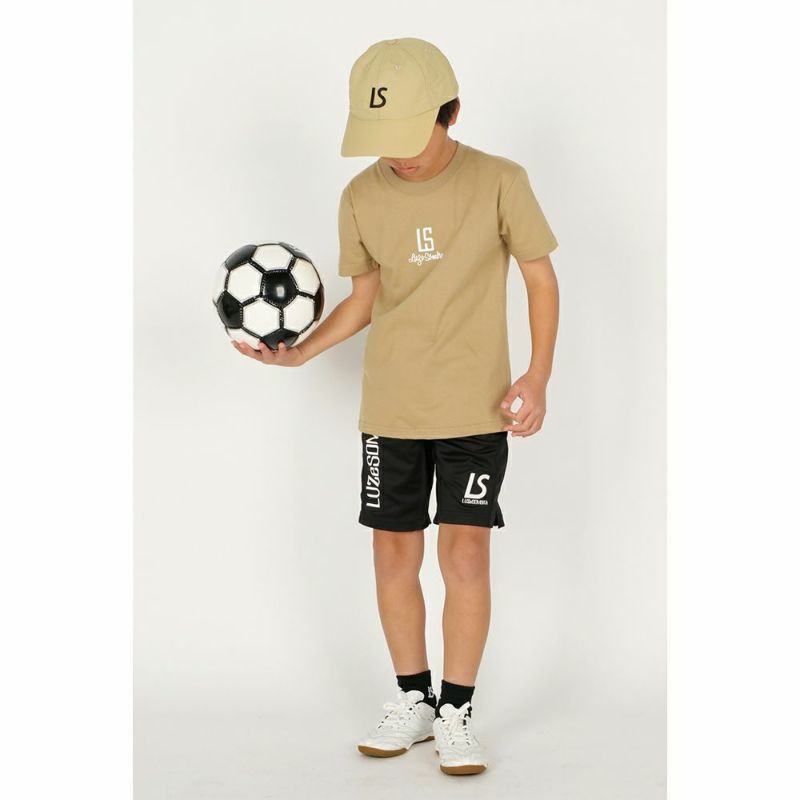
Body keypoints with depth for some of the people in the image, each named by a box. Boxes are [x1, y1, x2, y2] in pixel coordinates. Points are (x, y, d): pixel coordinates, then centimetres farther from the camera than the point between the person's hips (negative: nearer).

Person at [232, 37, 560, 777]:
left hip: (476, 408, -3)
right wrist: (301, 352, -5)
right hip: (390, 408, 3)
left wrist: (538, 377, -11)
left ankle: (456, 712, 9)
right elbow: (367, 294, 9)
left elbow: (541, 275, -2)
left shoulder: (499, 182, -11)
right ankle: (413, 701, 25)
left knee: (464, 553, -8)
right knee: (394, 555, 7)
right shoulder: (361, 199, -2)